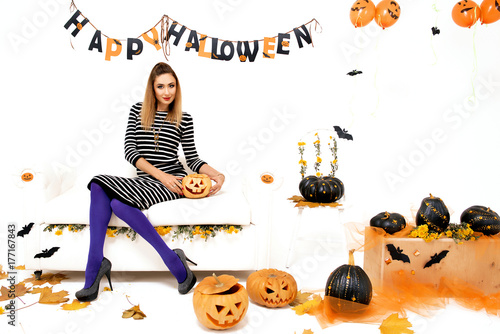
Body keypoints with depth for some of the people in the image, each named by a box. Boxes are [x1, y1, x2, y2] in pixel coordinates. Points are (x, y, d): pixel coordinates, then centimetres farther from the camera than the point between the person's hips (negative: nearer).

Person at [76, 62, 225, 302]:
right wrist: (160, 174, -13)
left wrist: (216, 174, -9)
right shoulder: (137, 111, 11)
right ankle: (95, 265, -23)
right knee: (99, 186, -25)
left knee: (119, 202, -29)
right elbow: (129, 150, 0)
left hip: (172, 182, -3)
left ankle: (174, 260, -25)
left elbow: (192, 157, 11)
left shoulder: (184, 119, 8)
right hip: (144, 180, 4)